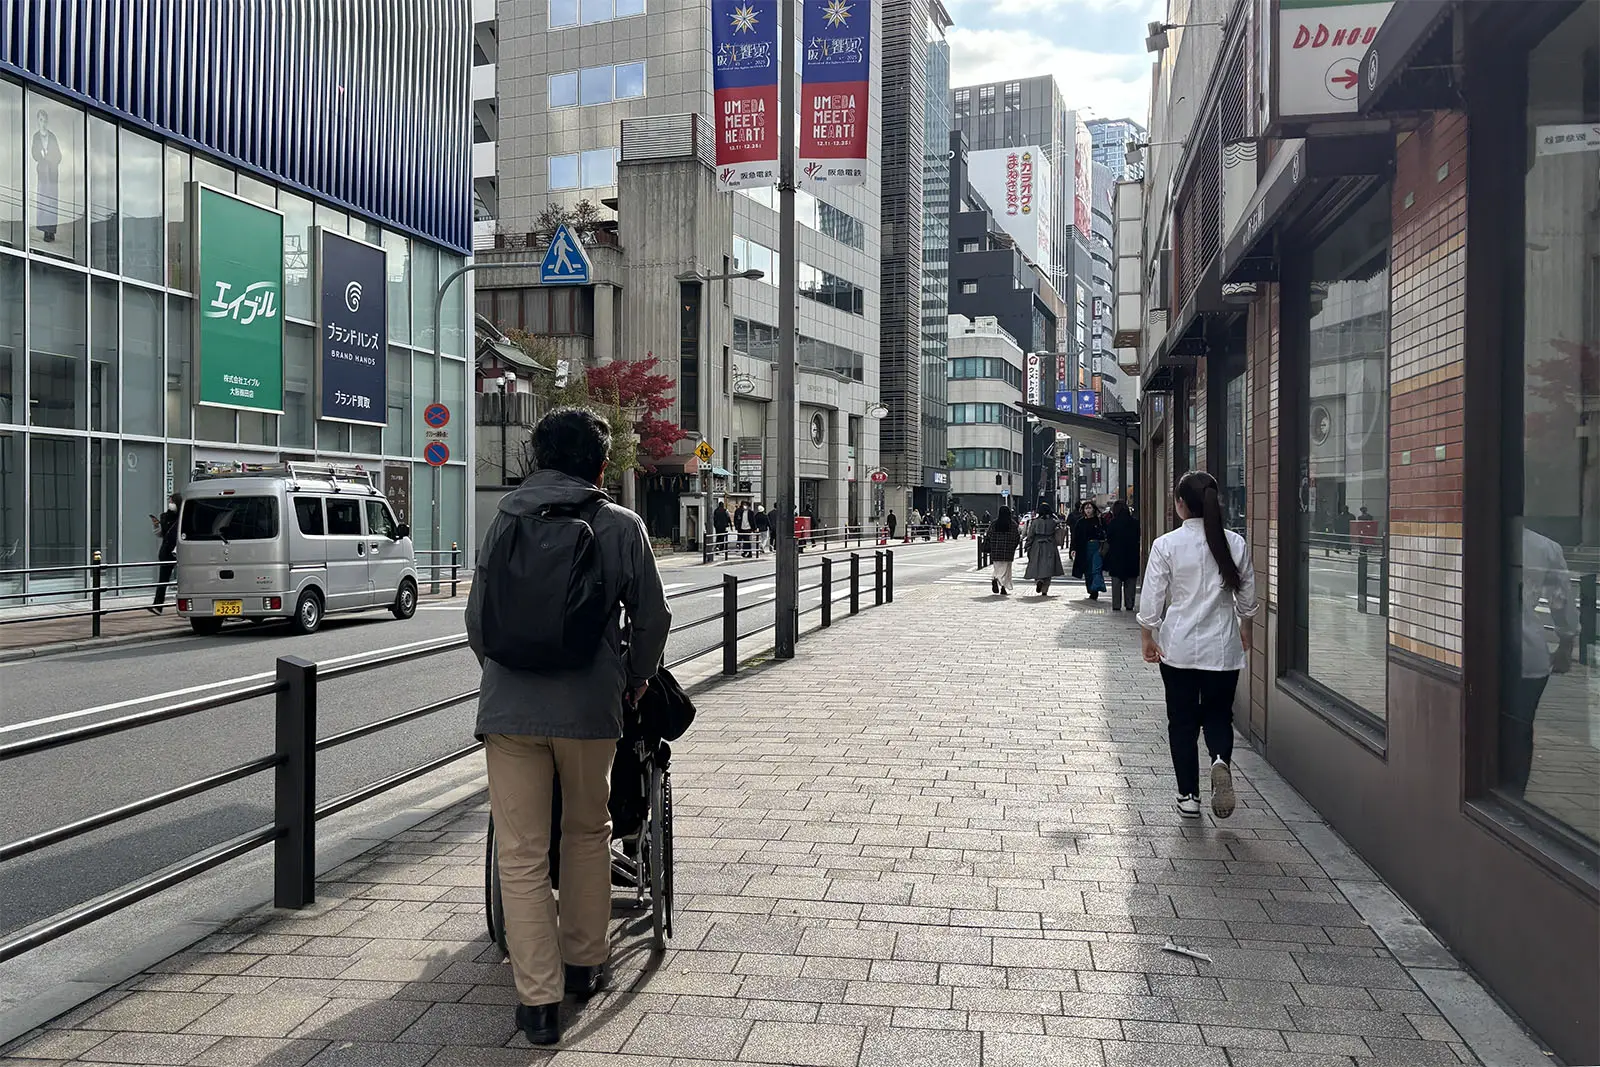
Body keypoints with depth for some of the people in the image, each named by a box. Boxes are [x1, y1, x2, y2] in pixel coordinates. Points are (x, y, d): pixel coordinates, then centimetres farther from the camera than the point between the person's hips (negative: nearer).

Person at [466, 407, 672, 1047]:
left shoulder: (505, 522, 8)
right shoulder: (621, 527, 2)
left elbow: (476, 619, 10)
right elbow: (651, 619, 4)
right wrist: (635, 682, 21)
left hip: (508, 707, 1)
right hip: (589, 707, -1)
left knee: (521, 855, 4)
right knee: (587, 834, 19)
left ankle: (539, 1000, 4)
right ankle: (584, 964, 30)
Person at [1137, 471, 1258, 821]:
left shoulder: (1166, 545, -11)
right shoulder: (1235, 544, -3)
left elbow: (1152, 599, -8)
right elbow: (1247, 597, 8)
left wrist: (1147, 638, 6)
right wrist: (1244, 628, 25)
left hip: (1179, 647, -2)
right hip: (1223, 647, 2)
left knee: (1182, 721, 10)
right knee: (1218, 715, 15)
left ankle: (1188, 796, 14)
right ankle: (1221, 761, -15)